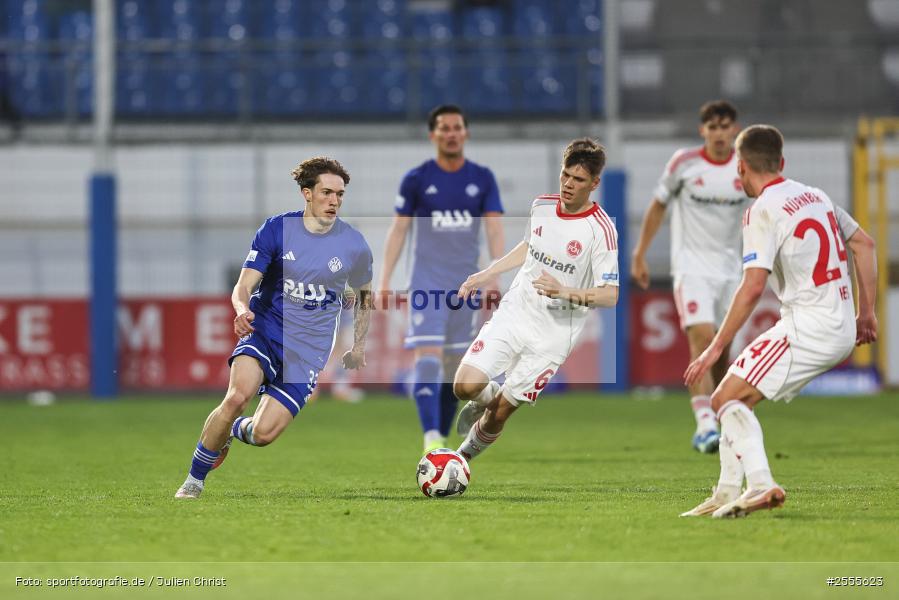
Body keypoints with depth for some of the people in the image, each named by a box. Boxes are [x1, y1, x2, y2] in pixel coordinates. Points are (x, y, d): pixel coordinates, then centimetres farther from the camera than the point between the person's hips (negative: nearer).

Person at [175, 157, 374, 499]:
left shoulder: (353, 246, 0)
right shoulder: (276, 229, -4)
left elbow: (364, 294, 19)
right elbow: (243, 286, -7)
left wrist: (358, 347, 16)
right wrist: (242, 309, -29)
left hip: (308, 351, 1)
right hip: (265, 329, -1)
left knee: (263, 434, -13)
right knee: (238, 395, -30)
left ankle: (235, 430, 27)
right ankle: (194, 481, -12)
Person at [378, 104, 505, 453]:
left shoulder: (483, 179, 5)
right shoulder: (417, 180, 0)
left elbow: (494, 229, -1)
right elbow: (398, 230, 2)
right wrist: (385, 279, -4)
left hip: (466, 282, 3)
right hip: (427, 282, -3)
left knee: (456, 365, 7)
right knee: (428, 356, -17)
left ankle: (443, 439, 19)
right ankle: (431, 440, -25)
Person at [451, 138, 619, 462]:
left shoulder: (600, 229, -17)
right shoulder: (542, 206, 1)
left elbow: (611, 294, -19)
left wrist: (567, 293, -35)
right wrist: (487, 274, 19)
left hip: (553, 334, -4)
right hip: (514, 313, 4)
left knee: (499, 413, 0)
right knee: (465, 385, -14)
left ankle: (466, 454, 29)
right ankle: (488, 396, 23)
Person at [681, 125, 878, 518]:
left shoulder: (763, 211, -11)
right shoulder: (814, 195, 14)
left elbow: (753, 285, -20)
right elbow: (864, 243, 21)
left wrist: (716, 348, -16)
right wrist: (866, 312, 24)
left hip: (808, 329, -9)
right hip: (842, 330, 9)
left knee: (727, 398, -9)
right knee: (736, 399, 14)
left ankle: (761, 485, -24)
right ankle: (727, 495, 11)